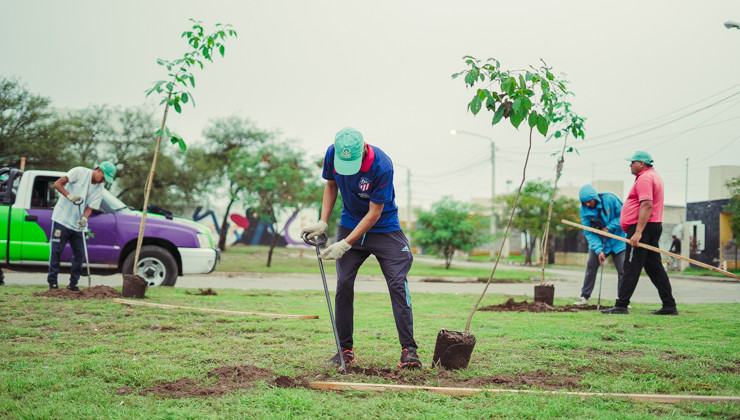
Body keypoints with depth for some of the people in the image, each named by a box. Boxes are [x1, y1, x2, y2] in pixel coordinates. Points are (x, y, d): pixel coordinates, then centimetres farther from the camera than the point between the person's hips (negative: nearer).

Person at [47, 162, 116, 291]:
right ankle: (52, 281, 7)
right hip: (62, 219, -5)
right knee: (56, 251, -3)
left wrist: (84, 218, -21)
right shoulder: (80, 172, -8)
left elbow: (89, 207, -1)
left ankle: (73, 283, 13)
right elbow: (57, 184, -10)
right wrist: (69, 195, -25)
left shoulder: (99, 190, 4)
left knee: (79, 254, 2)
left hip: (78, 225, 5)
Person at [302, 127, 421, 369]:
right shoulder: (332, 155, -14)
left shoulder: (381, 165, -29)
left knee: (397, 283, -13)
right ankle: (345, 351, 6)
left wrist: (345, 245, -24)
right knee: (343, 284, -3)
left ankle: (409, 350, -10)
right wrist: (323, 223, -4)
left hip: (384, 228, -4)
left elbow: (374, 213, -24)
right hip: (350, 224, 4)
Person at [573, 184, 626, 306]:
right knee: (591, 267, -3)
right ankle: (584, 297, 8)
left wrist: (609, 227, -20)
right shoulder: (584, 210, -11)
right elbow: (589, 233, -11)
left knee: (623, 269, -5)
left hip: (617, 240, -2)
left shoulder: (610, 199, -19)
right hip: (598, 241, 2)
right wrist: (599, 250, -21)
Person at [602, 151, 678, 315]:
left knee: (632, 267, -10)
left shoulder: (644, 178, -12)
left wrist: (638, 232, -28)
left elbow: (646, 205, -23)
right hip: (654, 227, 11)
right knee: (655, 267, 11)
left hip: (642, 227, -11)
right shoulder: (654, 176, 23)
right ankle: (669, 306, 11)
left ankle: (621, 306, -10)